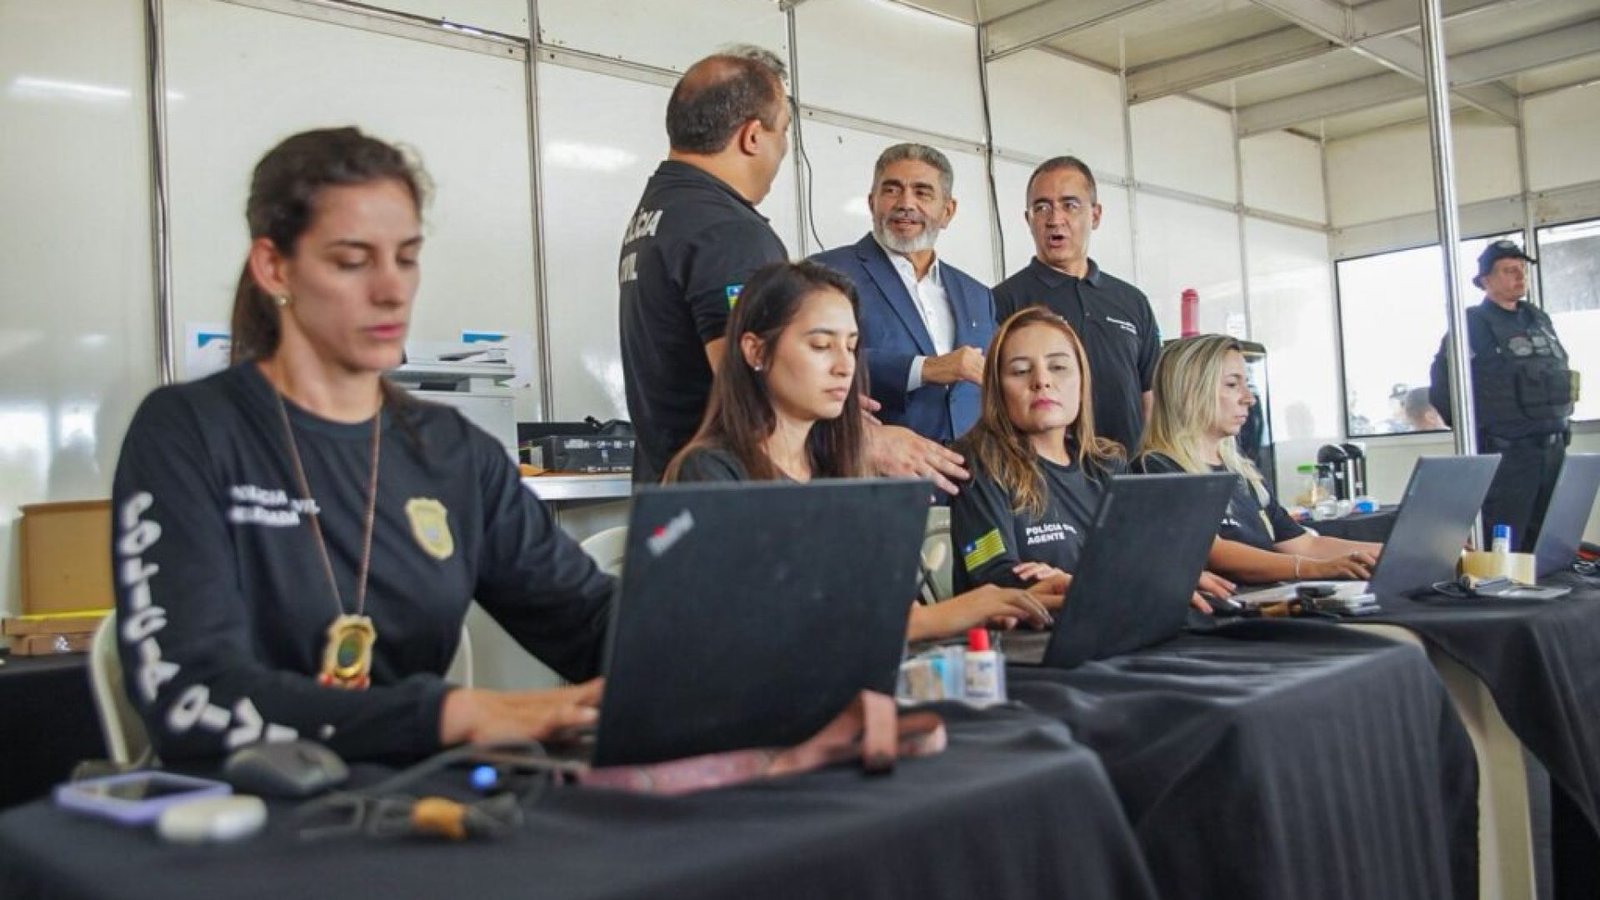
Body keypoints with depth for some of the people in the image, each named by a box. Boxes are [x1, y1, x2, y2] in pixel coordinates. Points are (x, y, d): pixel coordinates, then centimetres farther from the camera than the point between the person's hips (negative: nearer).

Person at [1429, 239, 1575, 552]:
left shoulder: (1539, 320, 16)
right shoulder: (1472, 324, -5)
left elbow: (1560, 374, 25)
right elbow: (1442, 385, -10)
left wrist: (1560, 420, 14)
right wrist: (1473, 429, -8)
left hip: (1555, 449, 7)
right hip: (1505, 453, -7)